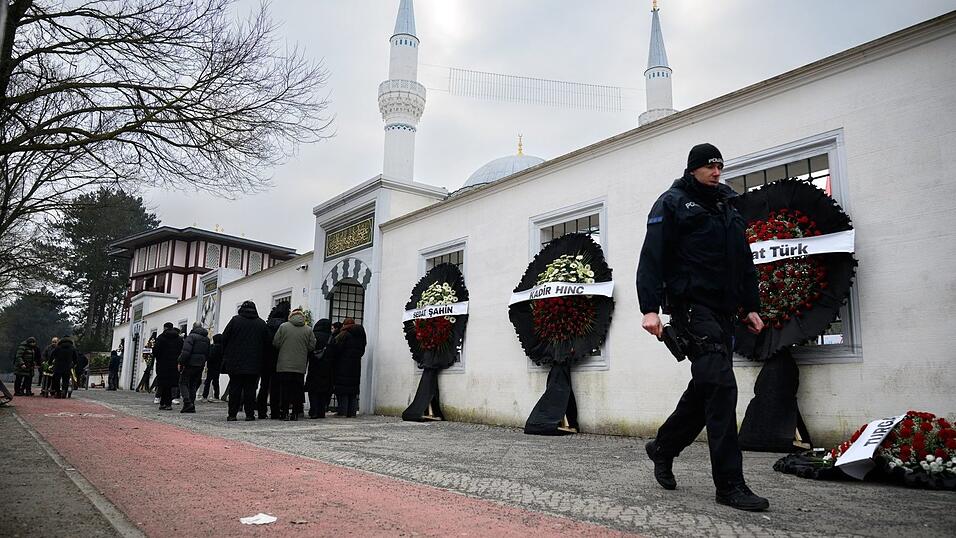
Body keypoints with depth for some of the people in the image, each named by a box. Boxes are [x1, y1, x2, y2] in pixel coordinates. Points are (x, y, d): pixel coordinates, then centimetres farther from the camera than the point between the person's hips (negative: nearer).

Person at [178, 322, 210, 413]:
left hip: (190, 364, -7)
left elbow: (186, 351, -18)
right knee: (193, 385, 13)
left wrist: (181, 362, -12)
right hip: (200, 365, 7)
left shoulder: (192, 336, -9)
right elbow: (208, 353, 17)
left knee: (183, 383, 3)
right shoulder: (207, 338, 15)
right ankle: (192, 406, 11)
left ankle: (187, 403, -12)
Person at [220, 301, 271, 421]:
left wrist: (225, 356, 10)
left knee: (234, 388, 4)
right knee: (250, 389, 4)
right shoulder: (261, 323, 5)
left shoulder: (235, 320, 1)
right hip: (254, 365, 1)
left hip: (234, 363, -1)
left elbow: (224, 338, 0)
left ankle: (232, 414, 5)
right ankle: (250, 414, 4)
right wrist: (261, 359, 15)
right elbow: (268, 344, 5)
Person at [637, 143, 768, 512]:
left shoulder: (727, 209, 23)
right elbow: (652, 258, -9)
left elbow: (745, 263, 26)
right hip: (692, 305, -8)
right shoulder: (673, 203, 1)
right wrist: (650, 308, -19)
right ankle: (729, 484, -10)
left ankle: (663, 448, 29)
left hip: (723, 311, 8)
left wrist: (751, 307, 18)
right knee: (720, 387, -15)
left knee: (705, 389, 11)